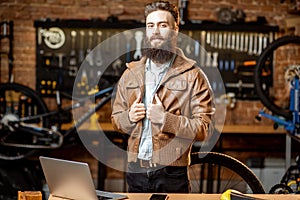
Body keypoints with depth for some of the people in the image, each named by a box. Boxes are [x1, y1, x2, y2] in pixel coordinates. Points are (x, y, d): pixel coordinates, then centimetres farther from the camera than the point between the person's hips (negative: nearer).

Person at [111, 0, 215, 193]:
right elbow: (116, 119, 15)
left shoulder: (193, 75, -4)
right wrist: (129, 118, -7)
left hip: (172, 174, -4)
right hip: (136, 171, 4)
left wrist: (166, 119, -21)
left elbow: (203, 129, -10)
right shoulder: (131, 73, 10)